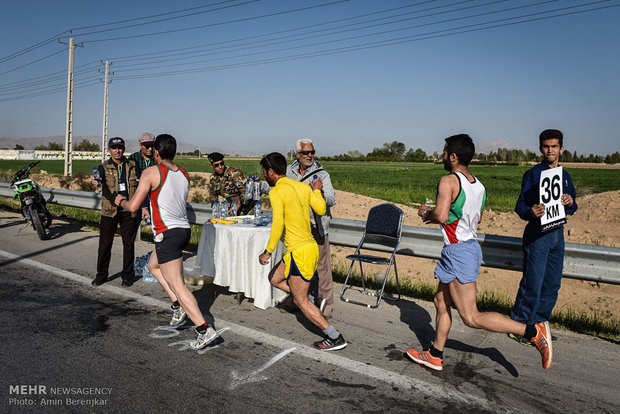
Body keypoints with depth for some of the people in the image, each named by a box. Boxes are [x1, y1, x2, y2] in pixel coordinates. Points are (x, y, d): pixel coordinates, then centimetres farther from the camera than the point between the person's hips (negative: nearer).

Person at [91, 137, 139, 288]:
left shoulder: (132, 166, 7)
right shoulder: (104, 167, 2)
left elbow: (139, 186, 15)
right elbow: (100, 176, -21)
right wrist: (96, 180, -44)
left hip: (128, 211, 1)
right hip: (109, 211, -1)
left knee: (128, 244, 5)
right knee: (104, 243, 4)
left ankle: (127, 275, 17)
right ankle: (101, 274, 19)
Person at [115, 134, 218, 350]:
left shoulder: (151, 172, -10)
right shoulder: (183, 173, 9)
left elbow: (133, 206, -10)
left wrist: (121, 200, 13)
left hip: (168, 233, -8)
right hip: (184, 229, 8)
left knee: (177, 286, -5)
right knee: (153, 265, 28)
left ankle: (204, 329, -9)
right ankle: (179, 306, 22)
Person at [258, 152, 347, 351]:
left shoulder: (276, 192, -14)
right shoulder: (303, 186, 7)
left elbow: (278, 223, -24)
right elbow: (321, 209, 11)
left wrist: (268, 251, -18)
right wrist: (317, 190, 27)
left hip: (299, 252, -8)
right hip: (311, 246, 8)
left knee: (301, 302, 5)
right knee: (274, 278, 24)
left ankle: (335, 338, 11)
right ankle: (303, 299, 24)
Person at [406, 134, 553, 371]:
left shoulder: (449, 181, -16)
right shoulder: (478, 185, 10)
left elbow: (441, 216, -28)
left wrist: (426, 213, -6)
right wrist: (435, 215, 21)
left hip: (458, 252, -10)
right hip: (470, 245, 10)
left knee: (471, 318, -3)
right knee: (441, 302, 18)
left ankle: (533, 331, -4)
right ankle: (434, 356, 28)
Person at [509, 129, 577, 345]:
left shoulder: (565, 176, 14)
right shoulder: (533, 174, -5)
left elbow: (571, 208, 20)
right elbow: (520, 205, -9)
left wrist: (571, 203, -4)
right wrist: (531, 212, -31)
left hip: (557, 233, 7)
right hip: (537, 234, -6)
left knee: (552, 284, 11)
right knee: (532, 283, -6)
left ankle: (538, 324, 25)